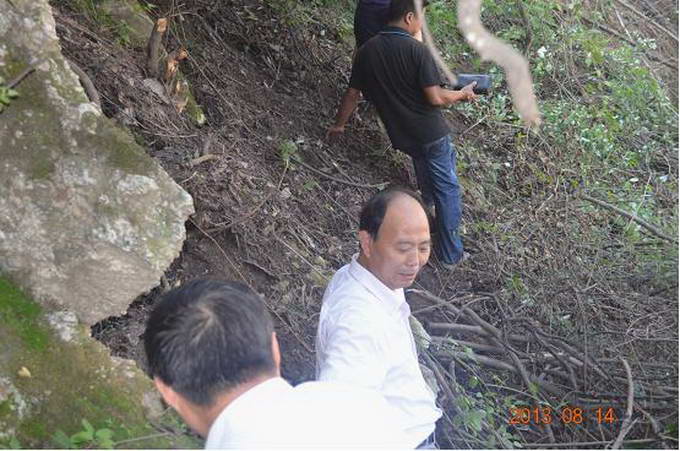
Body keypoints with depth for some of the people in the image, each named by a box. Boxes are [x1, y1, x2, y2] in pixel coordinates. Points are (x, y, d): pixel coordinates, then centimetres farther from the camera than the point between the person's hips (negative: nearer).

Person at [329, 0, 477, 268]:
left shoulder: (367, 51, -3)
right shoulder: (417, 50, -19)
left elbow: (353, 93, 5)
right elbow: (436, 98, -22)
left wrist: (339, 124, 19)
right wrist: (462, 94, -3)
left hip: (401, 133, 6)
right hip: (431, 132, -5)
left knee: (420, 155, 38)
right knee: (447, 189, 7)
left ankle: (428, 199, 59)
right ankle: (450, 254, 10)